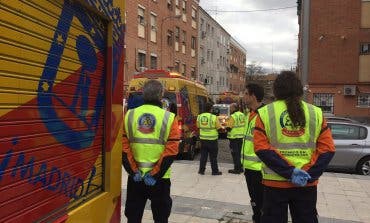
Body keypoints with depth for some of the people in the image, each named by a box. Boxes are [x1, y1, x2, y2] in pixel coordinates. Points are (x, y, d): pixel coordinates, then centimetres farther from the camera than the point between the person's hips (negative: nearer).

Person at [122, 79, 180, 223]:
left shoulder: (130, 115, -1)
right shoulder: (168, 118, -7)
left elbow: (123, 148, -6)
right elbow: (171, 150, -13)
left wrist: (133, 171, -4)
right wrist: (156, 175, -10)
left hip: (135, 177, 2)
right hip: (160, 178, -2)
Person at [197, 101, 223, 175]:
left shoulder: (199, 117, -2)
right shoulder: (214, 117, -15)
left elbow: (198, 126, 10)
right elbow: (219, 127, -10)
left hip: (203, 139, 4)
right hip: (212, 139, -4)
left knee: (203, 155, 13)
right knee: (213, 156, 6)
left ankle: (201, 170, 17)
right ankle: (215, 171, 15)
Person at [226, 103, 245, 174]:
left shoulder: (233, 116, -17)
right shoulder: (242, 115, 8)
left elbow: (228, 127, -19)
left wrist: (226, 127, 1)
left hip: (234, 137, -8)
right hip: (241, 136, 8)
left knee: (235, 154, 0)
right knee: (240, 153, 16)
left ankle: (237, 169, 5)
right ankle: (240, 168, 23)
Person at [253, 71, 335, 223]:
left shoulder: (265, 113, -4)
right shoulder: (316, 113, 3)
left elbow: (262, 148, -14)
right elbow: (327, 148, -3)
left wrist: (289, 172, -15)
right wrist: (310, 174, -9)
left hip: (275, 182, -2)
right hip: (307, 183, 2)